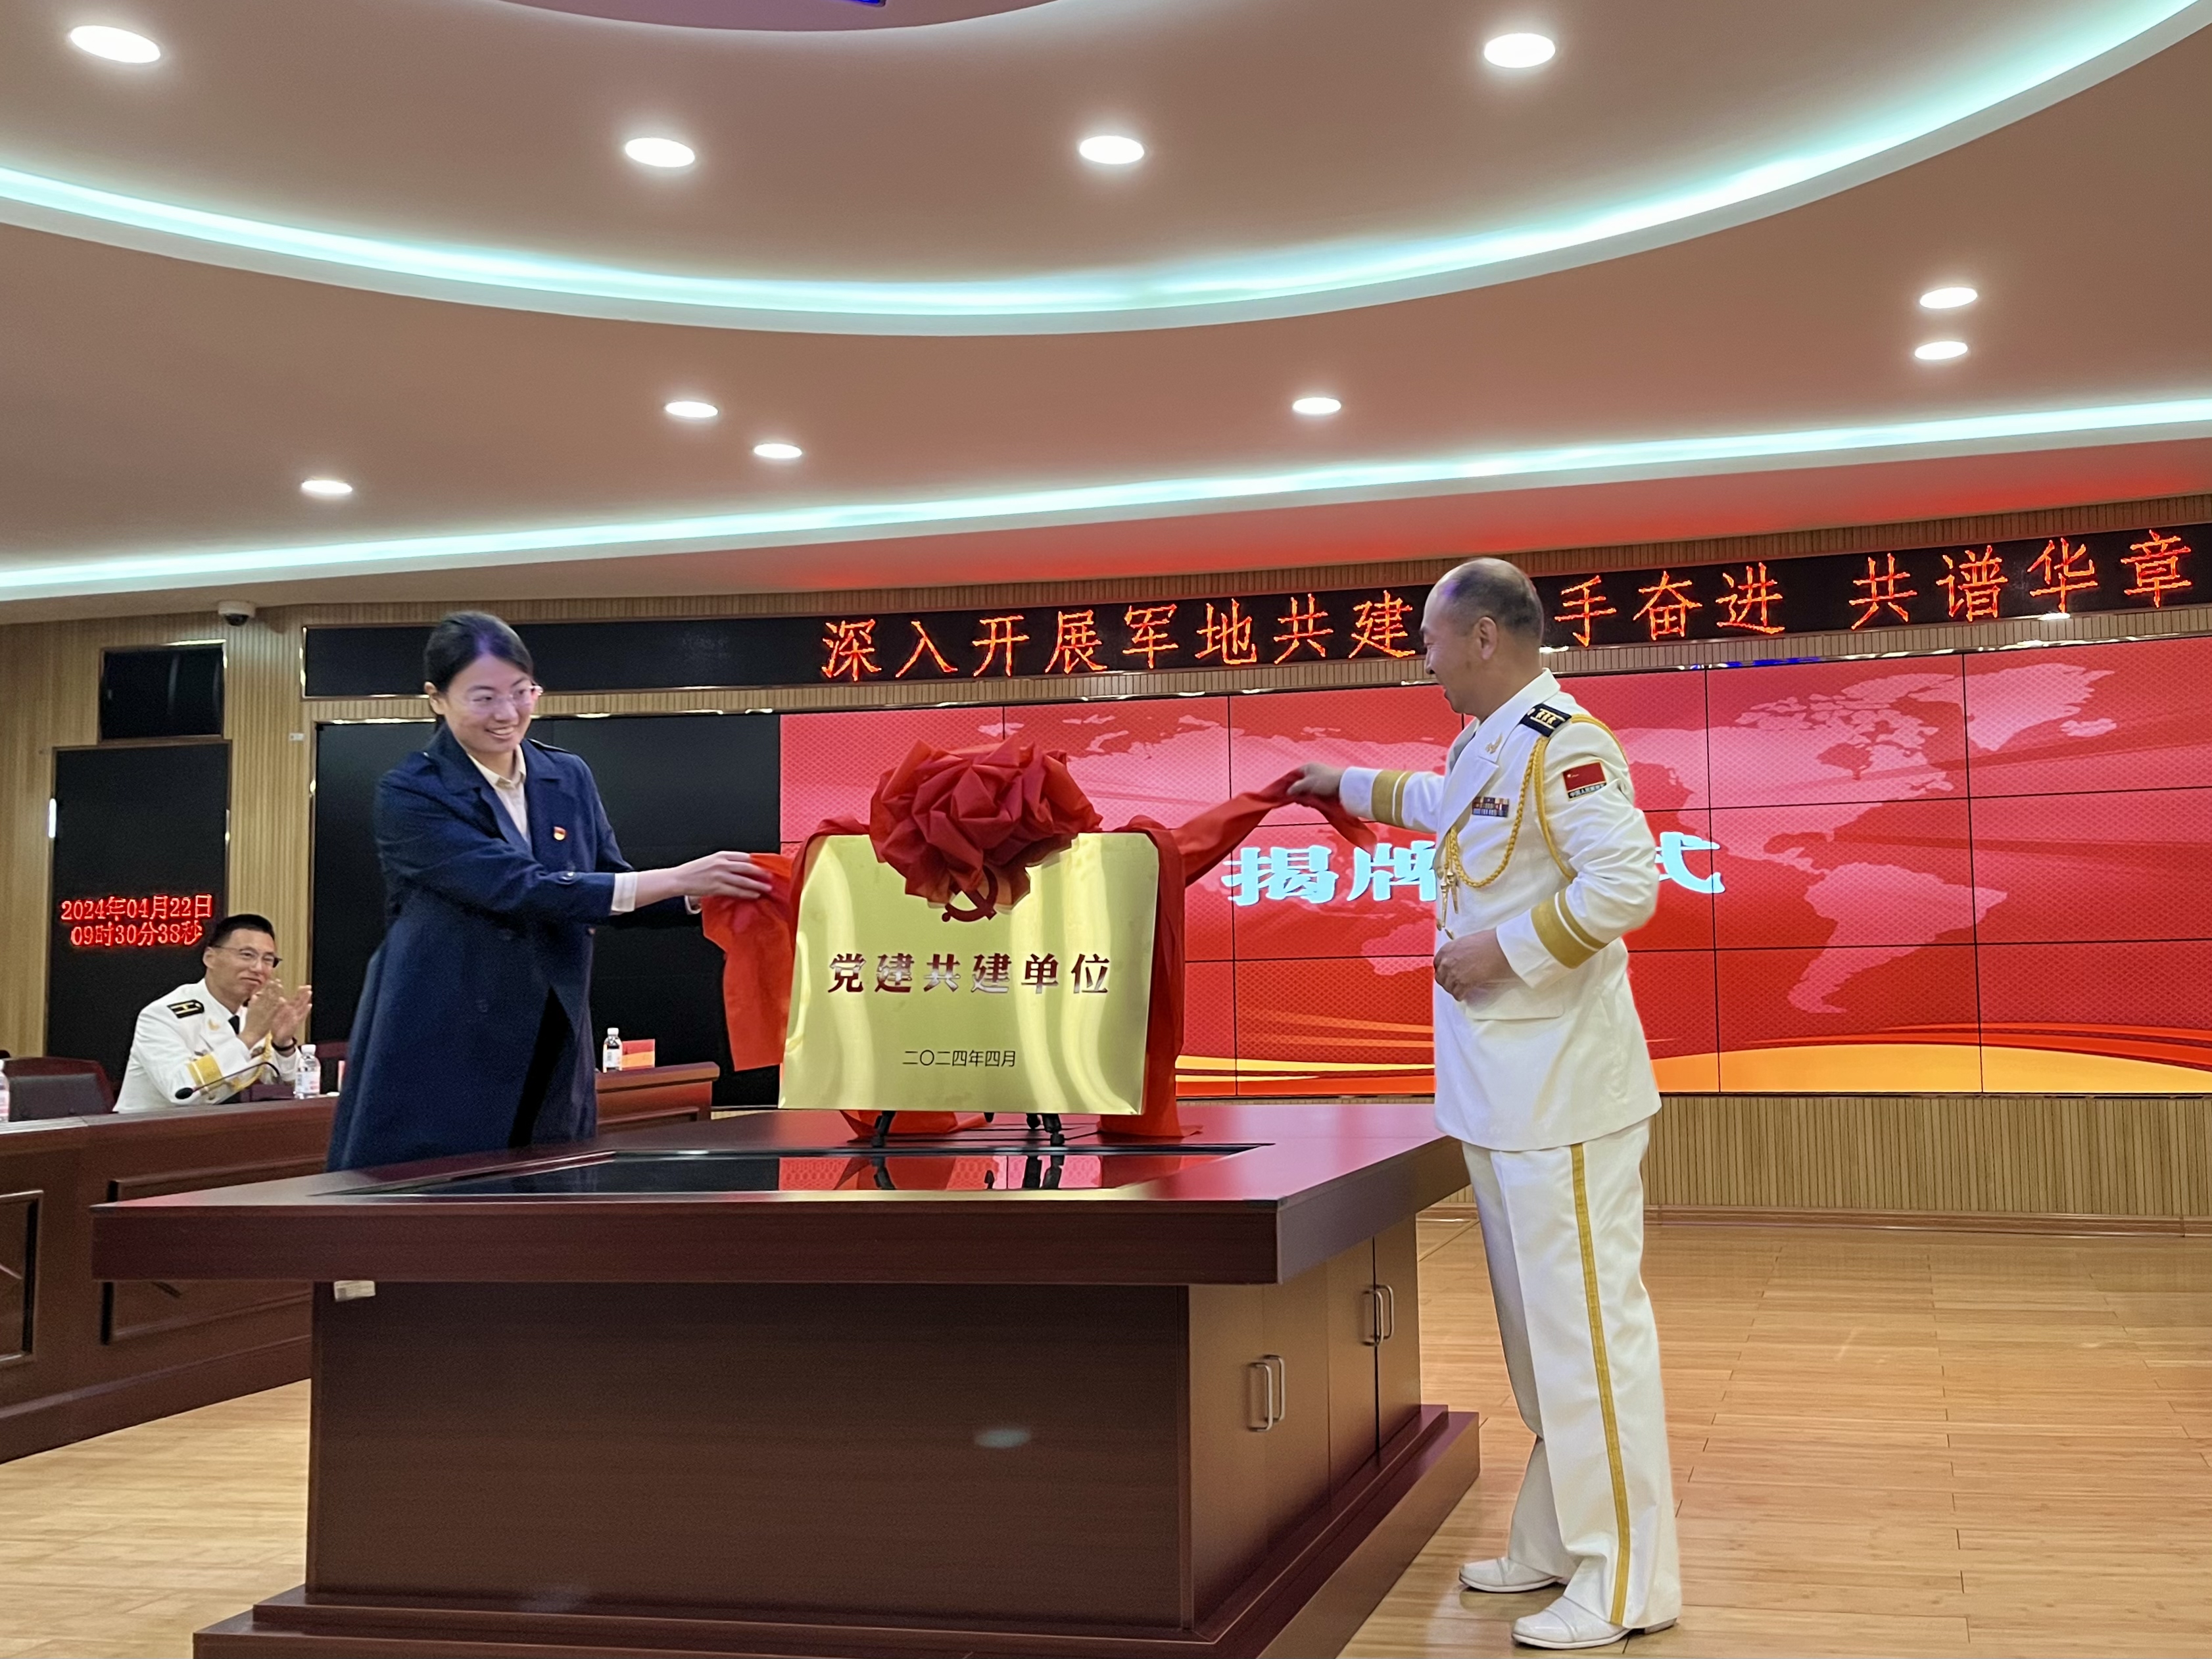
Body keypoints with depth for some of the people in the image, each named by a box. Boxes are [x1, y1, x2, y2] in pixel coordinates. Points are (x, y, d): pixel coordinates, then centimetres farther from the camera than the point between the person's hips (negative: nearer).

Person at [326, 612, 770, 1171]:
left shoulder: (569, 778, 8)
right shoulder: (410, 795, -10)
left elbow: (610, 888, 13)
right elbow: (519, 888, -21)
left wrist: (701, 892, -7)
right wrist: (674, 878, -25)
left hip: (548, 1059, 5)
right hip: (438, 1059, -5)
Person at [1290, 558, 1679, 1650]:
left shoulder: (1560, 742, -17)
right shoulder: (1488, 745, 15)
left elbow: (1627, 881, -26)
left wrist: (1505, 951, -20)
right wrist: (1349, 786, 43)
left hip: (1561, 1085, -11)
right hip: (1503, 1088, 11)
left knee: (1586, 1326, -6)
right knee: (1539, 1327, 17)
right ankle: (1561, 1545, 29)